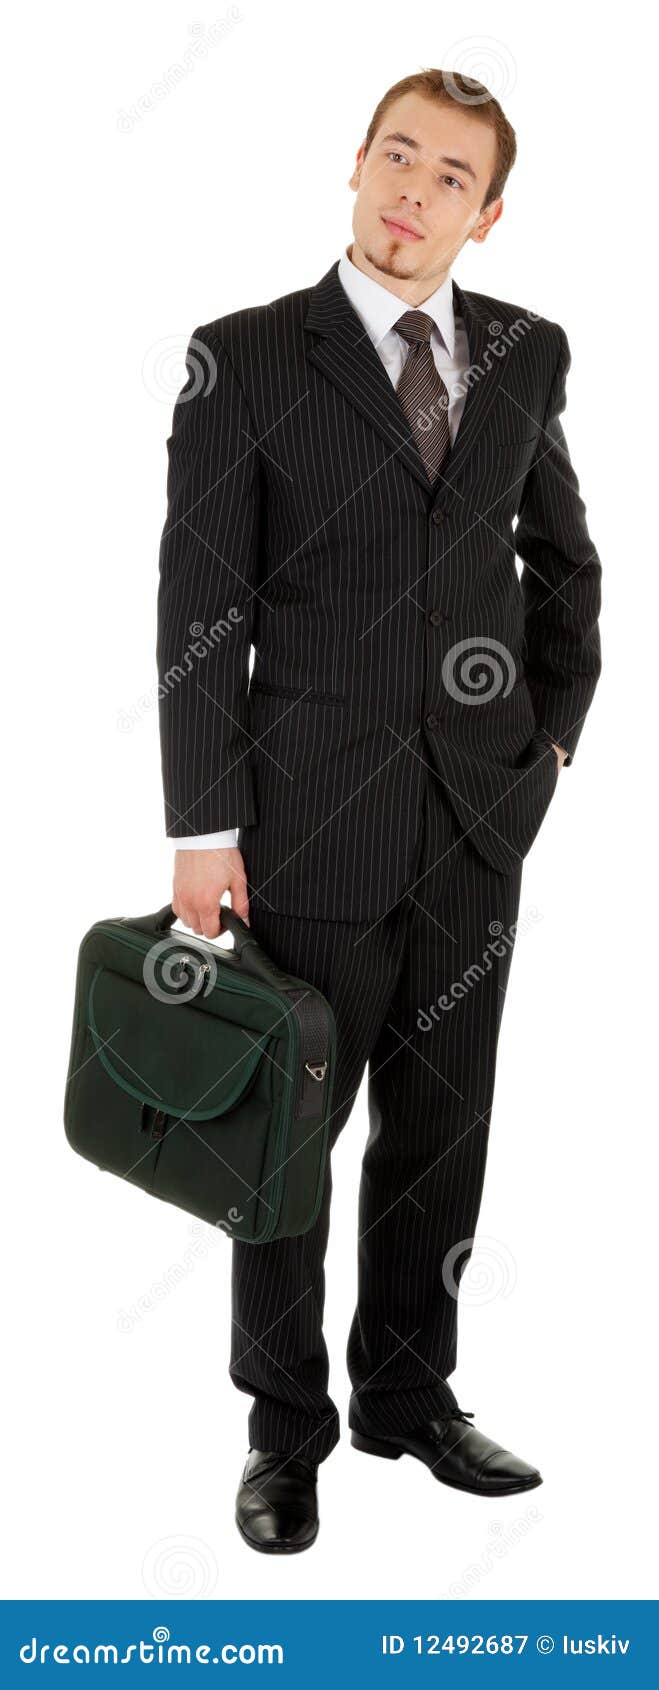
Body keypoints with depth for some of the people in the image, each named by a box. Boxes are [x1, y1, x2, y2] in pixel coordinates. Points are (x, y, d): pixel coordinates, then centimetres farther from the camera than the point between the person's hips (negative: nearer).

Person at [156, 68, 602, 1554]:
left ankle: (409, 1395, 32)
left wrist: (555, 728, 10)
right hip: (317, 813, -3)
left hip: (481, 816, 4)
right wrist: (204, 828, -11)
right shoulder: (246, 358, -5)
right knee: (291, 1125, 7)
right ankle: (286, 1429, 25)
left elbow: (565, 558, 19)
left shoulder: (527, 353, 6)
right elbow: (199, 605, -8)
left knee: (444, 1125, 13)